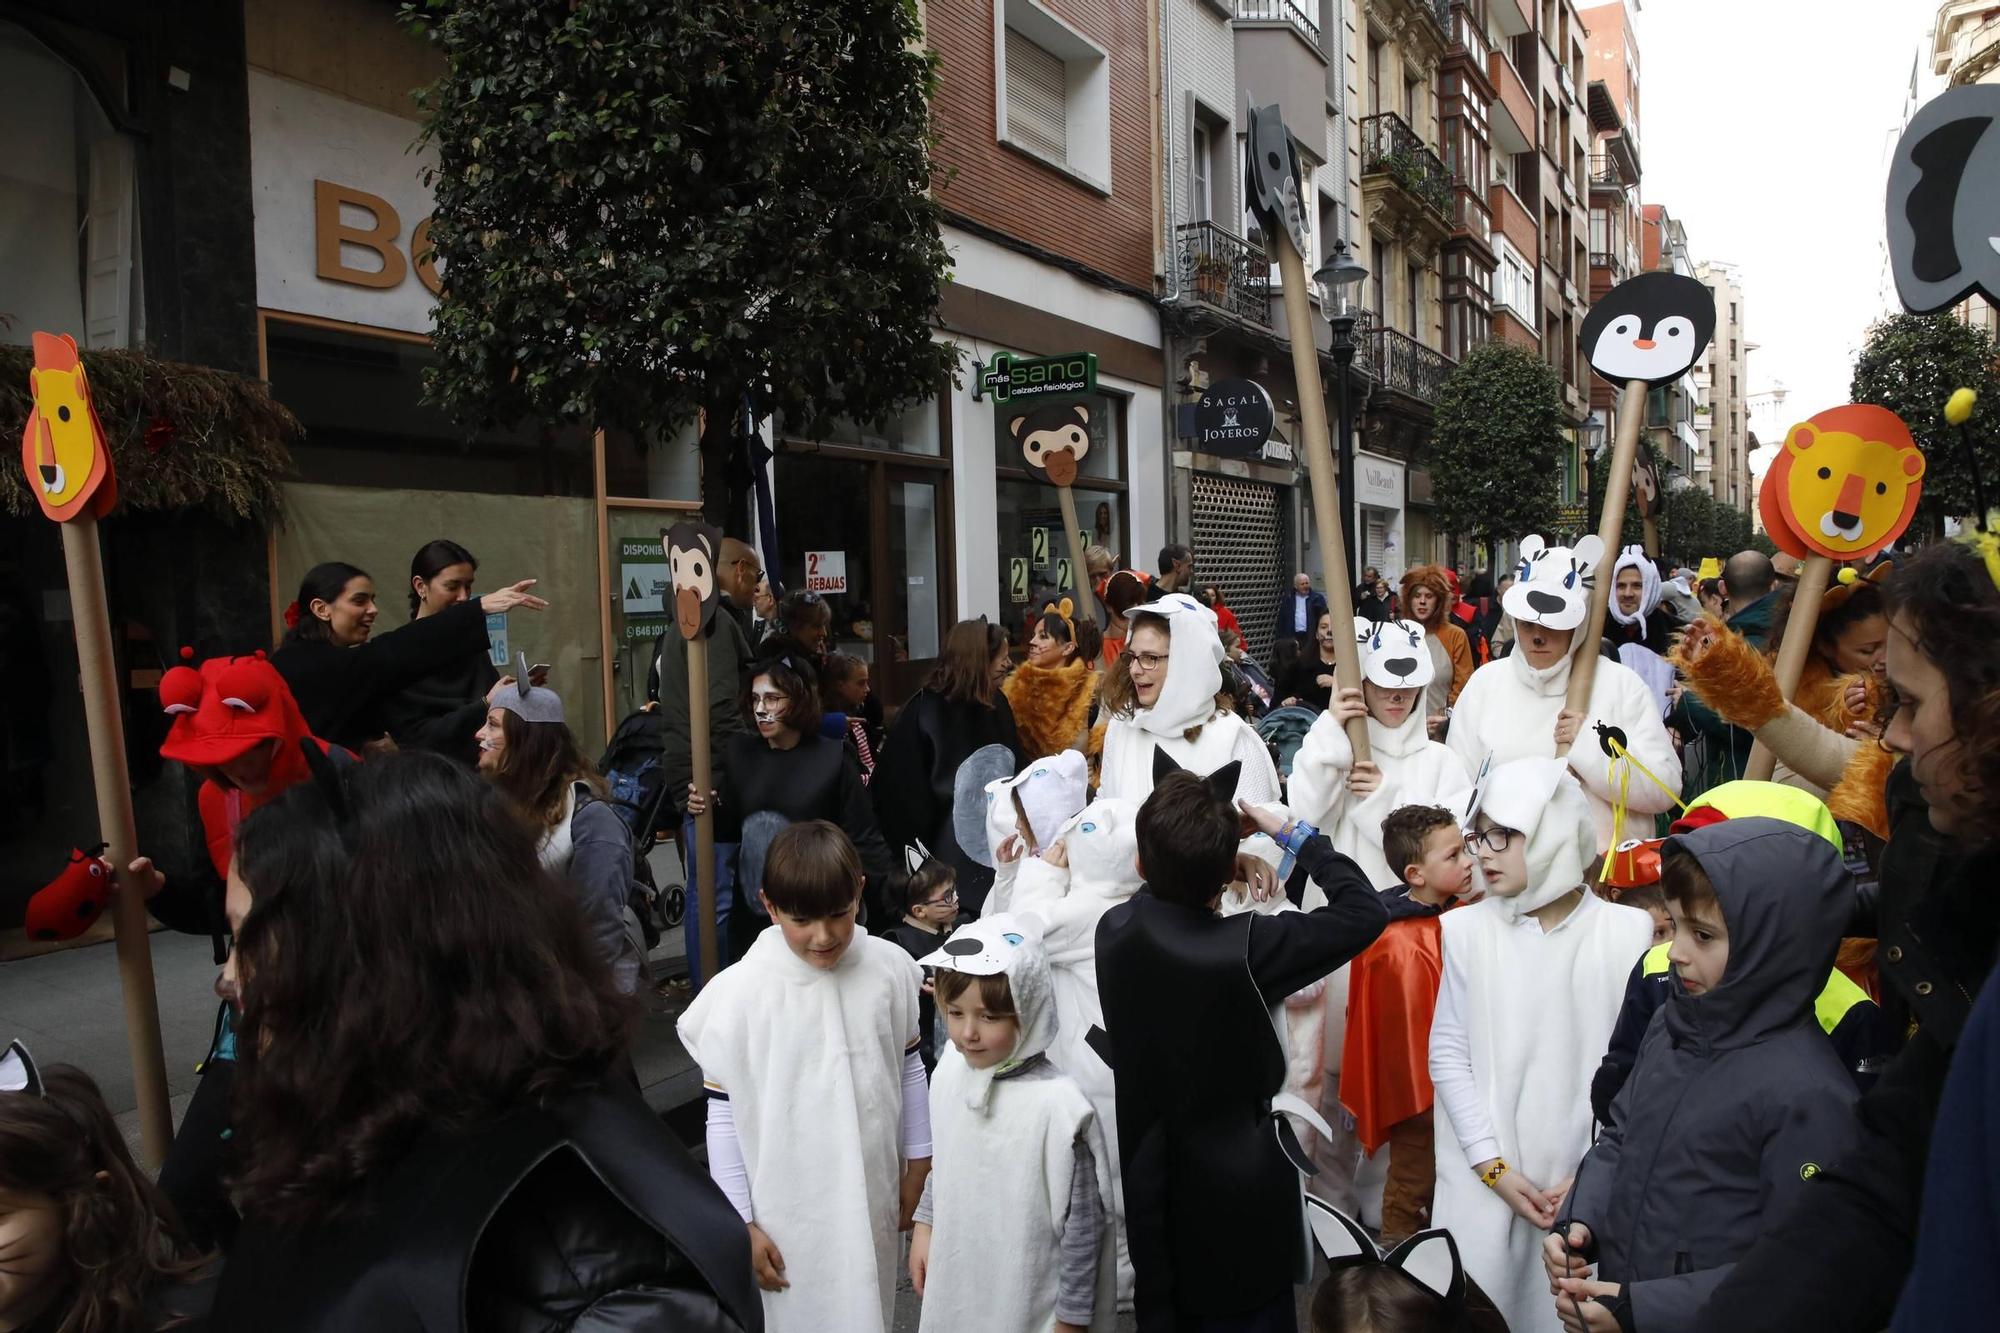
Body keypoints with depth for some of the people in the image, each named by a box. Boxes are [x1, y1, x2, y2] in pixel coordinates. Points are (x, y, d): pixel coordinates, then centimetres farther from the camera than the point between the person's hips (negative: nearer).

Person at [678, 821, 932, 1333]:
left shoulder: (892, 969, -9)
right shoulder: (738, 996, -17)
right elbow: (723, 1117, -8)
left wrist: (917, 1164, 12)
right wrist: (740, 1223, -4)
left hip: (874, 1198, 3)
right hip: (788, 1214, -3)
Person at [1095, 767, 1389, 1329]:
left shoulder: (1114, 931, -12)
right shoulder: (1244, 948, -28)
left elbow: (1160, 890, 11)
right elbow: (1366, 912, -19)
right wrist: (1294, 835, -12)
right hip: (1239, 1207, -5)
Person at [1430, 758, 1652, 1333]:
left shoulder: (1629, 932, -7)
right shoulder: (1467, 929, -5)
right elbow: (1448, 1055, -2)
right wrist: (1495, 1168, -6)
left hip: (1591, 1187, -1)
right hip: (1485, 1184, 1)